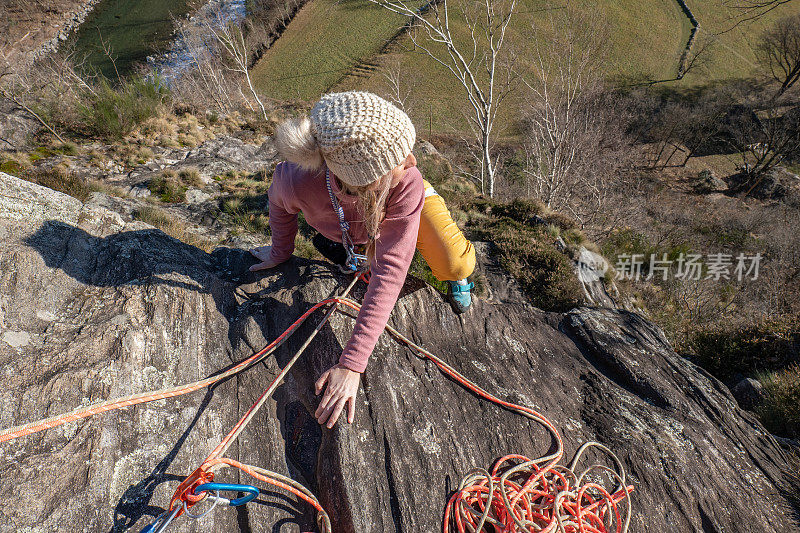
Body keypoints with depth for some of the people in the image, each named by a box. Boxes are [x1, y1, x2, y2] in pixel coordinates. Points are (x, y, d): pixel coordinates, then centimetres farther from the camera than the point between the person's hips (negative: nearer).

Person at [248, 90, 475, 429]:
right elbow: (280, 203, -15)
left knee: (456, 265, -21)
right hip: (346, 229, 2)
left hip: (401, 206, -2)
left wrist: (351, 364, -48)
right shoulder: (296, 180, -42)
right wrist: (281, 251, 3)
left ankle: (457, 278, 12)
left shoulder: (407, 182, -45)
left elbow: (390, 271, -45)